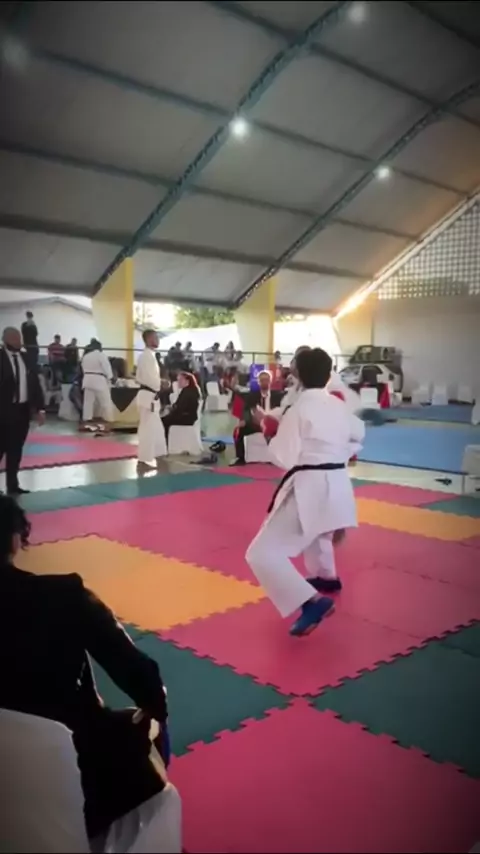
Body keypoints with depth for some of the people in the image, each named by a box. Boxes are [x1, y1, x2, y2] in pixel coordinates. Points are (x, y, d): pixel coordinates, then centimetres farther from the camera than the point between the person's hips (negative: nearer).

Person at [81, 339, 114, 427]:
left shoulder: (85, 356, 12)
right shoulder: (101, 355, -10)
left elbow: (83, 369, 17)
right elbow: (106, 367, -14)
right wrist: (110, 378, -8)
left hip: (88, 380, 7)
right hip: (99, 380, -7)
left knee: (88, 400, 10)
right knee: (105, 400, 0)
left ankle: (87, 418, 10)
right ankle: (108, 419, 0)